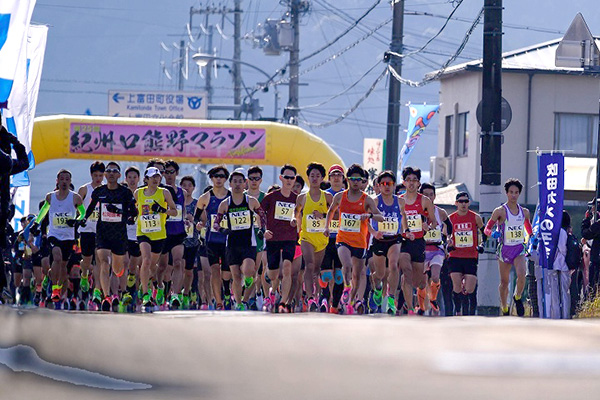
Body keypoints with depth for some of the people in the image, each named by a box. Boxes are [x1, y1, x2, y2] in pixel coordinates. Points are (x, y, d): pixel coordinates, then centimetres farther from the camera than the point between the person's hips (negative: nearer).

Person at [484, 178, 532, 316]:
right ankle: (505, 309, 24)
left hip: (519, 249, 2)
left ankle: (517, 297, 4)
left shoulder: (524, 212, 6)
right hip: (505, 248, -2)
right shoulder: (500, 211, -6)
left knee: (522, 275, -23)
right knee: (504, 282, 6)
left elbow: (529, 230, 23)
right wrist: (492, 234, -23)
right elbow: (487, 228, -3)